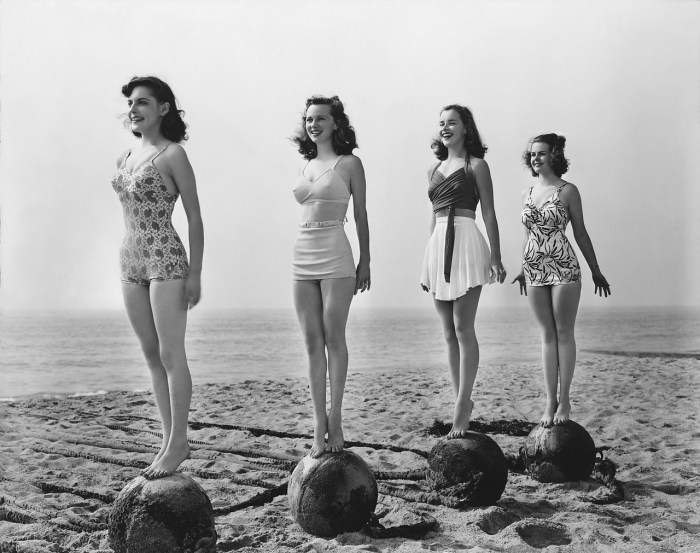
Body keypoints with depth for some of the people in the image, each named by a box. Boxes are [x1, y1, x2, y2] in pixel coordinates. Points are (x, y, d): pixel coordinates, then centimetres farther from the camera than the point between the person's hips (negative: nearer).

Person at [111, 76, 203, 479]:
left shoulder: (173, 155, -7)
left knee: (171, 355, -3)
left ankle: (178, 442, 7)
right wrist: (132, 260, 16)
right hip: (131, 261, 8)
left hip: (166, 259, -8)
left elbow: (195, 216, -8)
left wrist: (195, 274, -12)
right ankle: (171, 439, 20)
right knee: (152, 355, 10)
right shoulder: (126, 157, 13)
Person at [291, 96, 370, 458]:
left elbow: (361, 216, 2)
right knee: (312, 342, 5)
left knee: (333, 339, -1)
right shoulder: (306, 166, 15)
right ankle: (319, 422, 10)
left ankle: (334, 421, 7)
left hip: (334, 255, -5)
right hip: (302, 255, 5)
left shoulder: (349, 163, 0)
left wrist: (365, 262, -1)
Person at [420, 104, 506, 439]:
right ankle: (462, 402, 15)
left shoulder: (476, 166, 3)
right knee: (449, 333, 7)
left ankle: (462, 405, -4)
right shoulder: (434, 170, 18)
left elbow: (489, 214, 0)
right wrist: (428, 263, 19)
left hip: (465, 242, -6)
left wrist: (496, 256, -6)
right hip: (437, 247, 6)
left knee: (463, 329, -8)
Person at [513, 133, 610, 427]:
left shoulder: (568, 190, -3)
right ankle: (550, 401, 11)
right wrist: (523, 268, 22)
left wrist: (595, 271, 4)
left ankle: (564, 400, 8)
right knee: (547, 334, 7)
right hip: (535, 270, 4)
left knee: (564, 333, 0)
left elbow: (580, 233, 1)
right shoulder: (527, 192, 11)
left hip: (564, 267, -4)